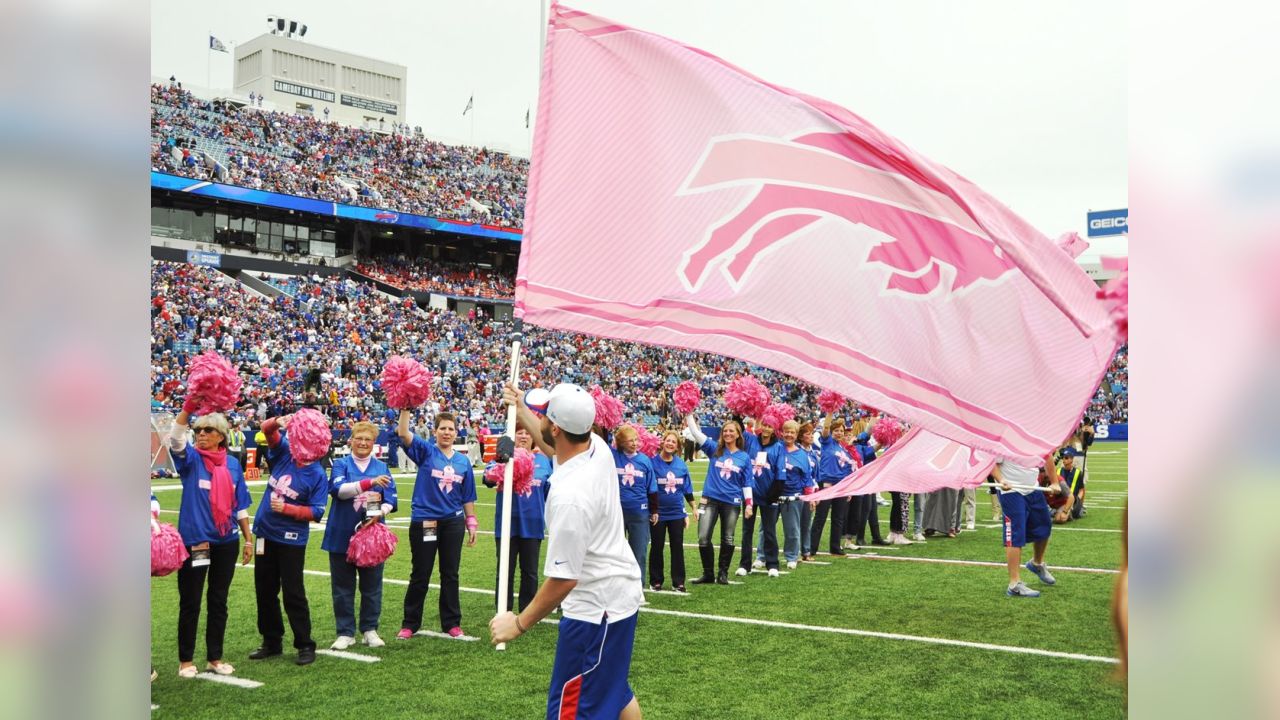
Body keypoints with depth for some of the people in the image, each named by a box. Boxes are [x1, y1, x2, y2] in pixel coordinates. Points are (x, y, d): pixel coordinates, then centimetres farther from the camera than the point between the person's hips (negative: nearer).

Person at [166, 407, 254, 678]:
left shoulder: (232, 464, 5)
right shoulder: (191, 459, -2)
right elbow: (175, 439, -24)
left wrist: (248, 539, 8)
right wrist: (188, 408, -38)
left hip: (226, 542, 3)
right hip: (194, 540, -3)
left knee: (219, 601, 11)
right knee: (190, 602, 5)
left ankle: (215, 658, 21)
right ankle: (185, 660, 16)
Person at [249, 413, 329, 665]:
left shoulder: (317, 475, -13)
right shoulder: (284, 453, 1)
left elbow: (316, 512, -16)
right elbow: (268, 430, -5)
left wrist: (286, 508, -23)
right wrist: (278, 422, -27)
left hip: (291, 540, -6)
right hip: (266, 533, 6)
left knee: (293, 594, -2)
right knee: (264, 591, 14)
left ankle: (305, 645, 9)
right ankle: (271, 642, 27)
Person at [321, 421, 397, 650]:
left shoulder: (382, 467, 8)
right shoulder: (341, 464, 2)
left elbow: (391, 500, 2)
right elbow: (338, 489, -17)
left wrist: (379, 514, -19)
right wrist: (369, 483, -28)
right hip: (342, 535, -1)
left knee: (372, 585, 6)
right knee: (343, 586, 4)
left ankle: (369, 630, 18)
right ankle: (346, 632, 15)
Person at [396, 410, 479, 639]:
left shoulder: (463, 462, 5)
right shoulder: (426, 452, -3)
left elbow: (468, 498, 10)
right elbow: (403, 433, -19)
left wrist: (472, 524, 8)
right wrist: (405, 408, -29)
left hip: (453, 523, 3)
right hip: (424, 522, -3)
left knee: (450, 574, 10)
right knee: (420, 575, 7)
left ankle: (452, 623, 21)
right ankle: (410, 623, 19)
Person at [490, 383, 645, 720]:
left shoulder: (569, 497, -30)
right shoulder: (599, 447, -5)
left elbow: (563, 579, -24)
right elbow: (554, 443, 21)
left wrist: (520, 623, -13)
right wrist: (521, 410, 32)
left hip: (595, 607, -10)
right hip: (622, 594, 10)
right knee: (615, 690, 23)